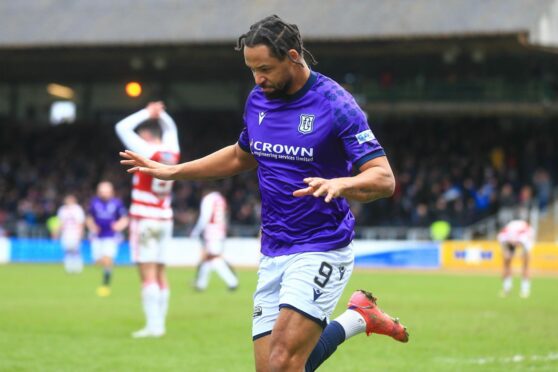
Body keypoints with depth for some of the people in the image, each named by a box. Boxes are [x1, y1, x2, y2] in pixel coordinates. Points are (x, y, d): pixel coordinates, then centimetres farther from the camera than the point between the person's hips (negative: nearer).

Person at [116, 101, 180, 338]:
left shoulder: (148, 151, -13)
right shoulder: (172, 152, 5)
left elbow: (122, 127, -6)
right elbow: (170, 127, 26)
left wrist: (147, 113, 2)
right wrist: (159, 114, 13)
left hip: (145, 220, -7)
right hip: (164, 220, 7)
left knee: (148, 274, -9)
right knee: (160, 274, 10)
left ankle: (153, 326, -14)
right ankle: (160, 324, 10)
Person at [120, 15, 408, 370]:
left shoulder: (335, 104, -13)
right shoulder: (258, 101, 7)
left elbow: (384, 178, -18)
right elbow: (241, 156, 26)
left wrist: (340, 184, -38)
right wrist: (172, 171, 22)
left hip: (322, 251, -7)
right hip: (273, 255, 7)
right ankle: (359, 317, 23)